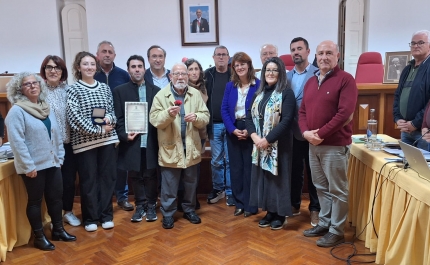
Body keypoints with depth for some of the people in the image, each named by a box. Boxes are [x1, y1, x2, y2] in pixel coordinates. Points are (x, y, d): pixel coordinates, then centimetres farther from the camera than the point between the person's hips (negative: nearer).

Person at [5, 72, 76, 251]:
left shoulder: (46, 109, 10)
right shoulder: (17, 111, -11)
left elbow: (57, 135, 12)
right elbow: (17, 141, -17)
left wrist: (60, 157, 9)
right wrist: (28, 166, -19)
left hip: (52, 163, 6)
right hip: (33, 166, -6)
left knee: (56, 197, 13)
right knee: (35, 200, 7)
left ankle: (58, 230, 30)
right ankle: (39, 237, 22)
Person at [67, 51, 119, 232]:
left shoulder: (105, 88, 9)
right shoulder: (73, 90, -3)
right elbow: (74, 117, -12)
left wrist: (110, 119, -10)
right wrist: (98, 130, -15)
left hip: (107, 139, 4)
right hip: (84, 141, -3)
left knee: (108, 177, 8)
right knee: (88, 180, 5)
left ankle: (106, 215, 22)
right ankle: (90, 218, 20)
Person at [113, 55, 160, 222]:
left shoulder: (155, 90, 6)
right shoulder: (119, 91, 6)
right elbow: (118, 117, 3)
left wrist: (159, 138, -7)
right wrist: (124, 135, -11)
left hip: (151, 141, 0)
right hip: (131, 141, 0)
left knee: (150, 175, 8)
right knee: (135, 176, 9)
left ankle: (151, 205, 23)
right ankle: (140, 205, 24)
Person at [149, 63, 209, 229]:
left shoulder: (196, 94, 4)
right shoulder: (161, 95, -4)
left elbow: (205, 117, 2)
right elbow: (154, 119, -10)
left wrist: (196, 117, -19)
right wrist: (168, 114, -28)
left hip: (191, 147, 3)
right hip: (170, 148, -3)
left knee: (191, 183, 16)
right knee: (169, 184, 7)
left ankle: (189, 210, 34)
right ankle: (167, 214, 22)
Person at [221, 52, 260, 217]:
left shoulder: (258, 85, -4)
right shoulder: (230, 86, 8)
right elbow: (224, 109, 3)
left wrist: (250, 130, -16)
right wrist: (233, 129, -10)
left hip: (251, 131, -4)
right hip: (233, 131, 4)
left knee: (249, 167, 3)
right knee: (235, 167, 9)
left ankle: (250, 204, 15)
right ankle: (239, 203, 21)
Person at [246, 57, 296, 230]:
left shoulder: (286, 93, -8)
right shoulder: (259, 93, 12)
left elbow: (287, 120, -17)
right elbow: (249, 116, 7)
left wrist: (267, 139, -18)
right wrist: (254, 136, -10)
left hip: (278, 145, -6)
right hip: (259, 145, 6)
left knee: (278, 178, 2)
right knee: (263, 177, 11)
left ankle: (280, 215, 18)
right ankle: (270, 212, 25)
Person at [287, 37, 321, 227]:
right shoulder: (287, 76, 10)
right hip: (292, 131, 5)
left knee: (312, 172, 7)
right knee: (294, 170, 15)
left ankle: (315, 208, 21)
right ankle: (294, 204, 29)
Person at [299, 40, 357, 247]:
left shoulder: (345, 79, -9)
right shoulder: (311, 82, 14)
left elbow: (345, 113, -17)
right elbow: (302, 111, 13)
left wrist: (321, 134, -17)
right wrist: (305, 132, -5)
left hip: (335, 145, -7)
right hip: (313, 144, 7)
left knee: (337, 190, 5)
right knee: (321, 187, 16)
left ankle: (336, 231, 17)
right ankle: (324, 223, 31)